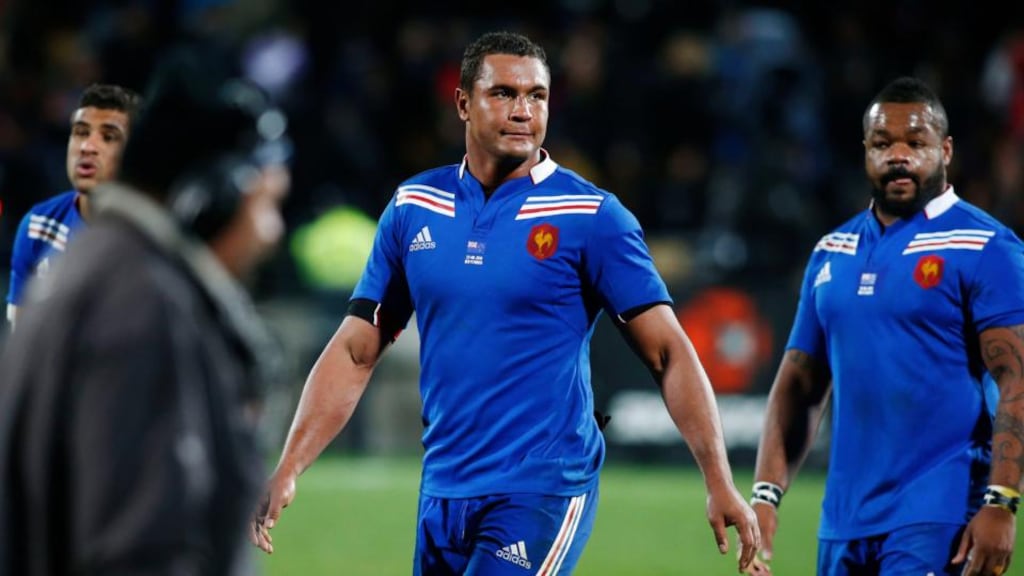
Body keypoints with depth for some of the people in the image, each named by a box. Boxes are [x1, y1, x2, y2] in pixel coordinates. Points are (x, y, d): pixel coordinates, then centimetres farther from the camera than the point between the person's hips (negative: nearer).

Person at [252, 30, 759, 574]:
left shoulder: (590, 216, -5)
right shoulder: (412, 208, 7)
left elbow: (669, 353, -6)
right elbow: (355, 352, 10)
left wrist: (720, 484, -15)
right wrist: (287, 471, 1)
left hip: (543, 493, -5)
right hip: (442, 493, 5)